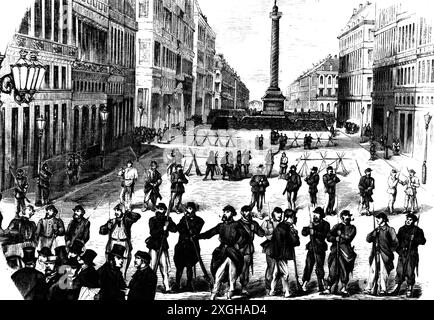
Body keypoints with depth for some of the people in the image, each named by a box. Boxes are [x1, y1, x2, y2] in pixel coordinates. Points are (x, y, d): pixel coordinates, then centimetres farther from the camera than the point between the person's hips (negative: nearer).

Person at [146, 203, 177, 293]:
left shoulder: (166, 220, 7)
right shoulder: (152, 220, -3)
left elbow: (174, 229, -2)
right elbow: (152, 232, -17)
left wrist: (170, 221, -13)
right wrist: (163, 228, -22)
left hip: (163, 246, 3)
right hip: (154, 246, -3)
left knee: (164, 266, -1)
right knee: (153, 266, -5)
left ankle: (167, 287, -3)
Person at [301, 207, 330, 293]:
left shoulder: (325, 224, -1)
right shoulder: (312, 223, 13)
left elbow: (324, 235, -16)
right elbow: (303, 233, 7)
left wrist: (314, 232, -24)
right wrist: (309, 228, -11)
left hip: (320, 249, -4)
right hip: (311, 248, 4)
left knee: (319, 268, -3)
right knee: (308, 266, 1)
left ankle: (321, 286, 6)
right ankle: (305, 283, 7)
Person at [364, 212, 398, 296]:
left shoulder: (389, 229, 2)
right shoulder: (376, 230, 19)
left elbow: (395, 242, -2)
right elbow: (368, 239, 10)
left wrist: (389, 250, 1)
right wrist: (373, 232, -5)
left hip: (384, 255, -4)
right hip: (375, 254, 4)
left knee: (383, 272, -4)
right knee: (373, 271, -1)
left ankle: (382, 290, 1)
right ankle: (369, 289, 0)